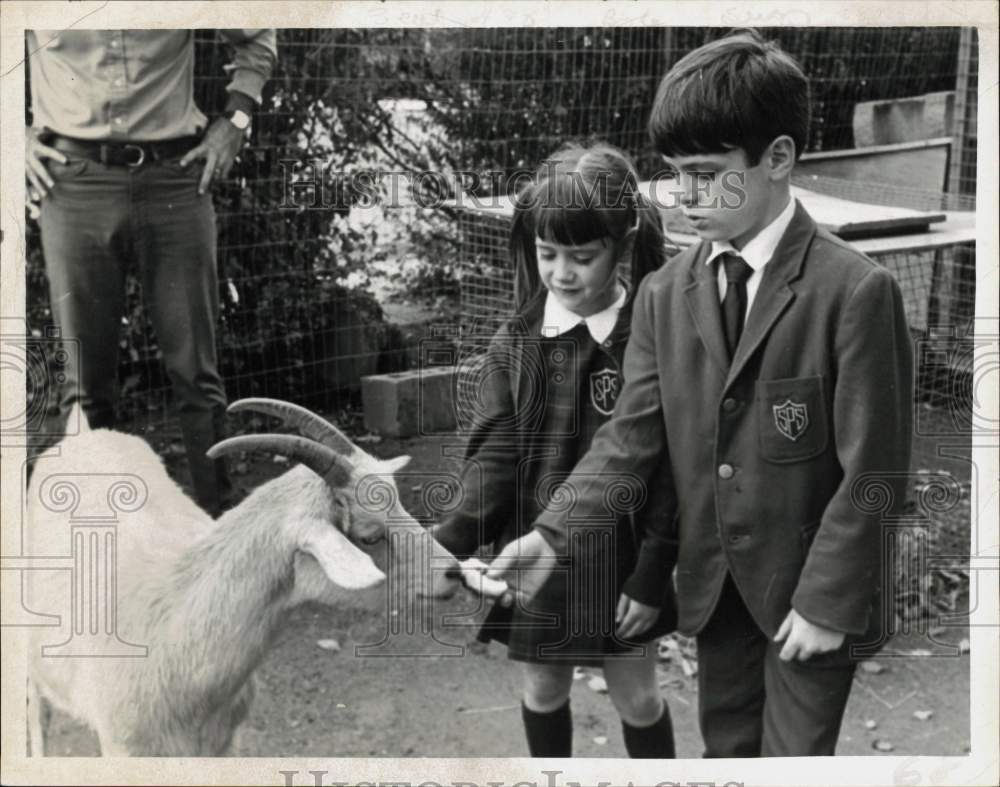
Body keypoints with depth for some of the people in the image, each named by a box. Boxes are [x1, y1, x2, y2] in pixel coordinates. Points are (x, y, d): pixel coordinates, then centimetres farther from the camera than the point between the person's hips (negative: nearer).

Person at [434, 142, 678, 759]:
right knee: (544, 691, 18)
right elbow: (493, 458, -9)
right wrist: (449, 543, -25)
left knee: (637, 697, 12)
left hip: (621, 561, -3)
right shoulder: (514, 347, -4)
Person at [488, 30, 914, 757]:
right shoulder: (665, 293, 0)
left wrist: (827, 602, -14)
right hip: (712, 583, 5)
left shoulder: (855, 291, -16)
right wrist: (553, 535, -14)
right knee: (726, 747, 19)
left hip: (807, 590, -4)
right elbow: (632, 437, -2)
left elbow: (873, 472, -14)